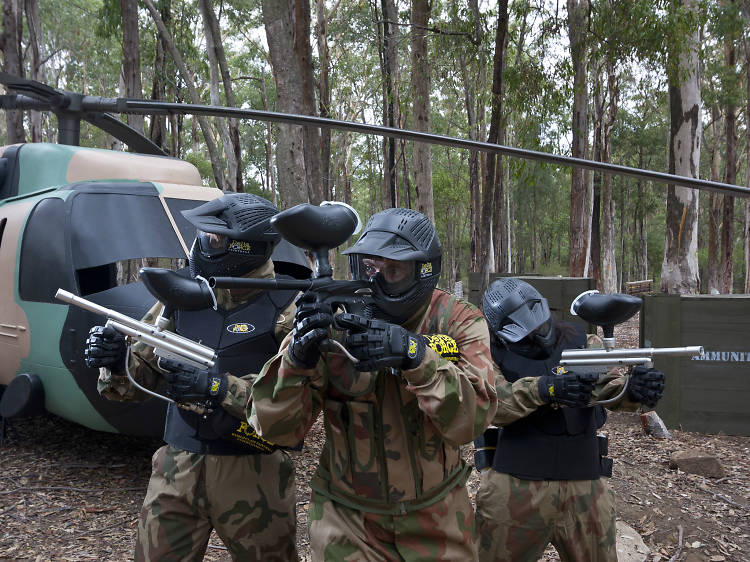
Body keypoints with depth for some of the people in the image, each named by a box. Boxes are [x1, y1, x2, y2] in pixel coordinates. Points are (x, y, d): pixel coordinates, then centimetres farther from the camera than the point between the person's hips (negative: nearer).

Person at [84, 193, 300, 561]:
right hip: (177, 468, 4)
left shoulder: (286, 310, -10)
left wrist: (218, 388, -26)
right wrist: (116, 363, -13)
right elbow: (140, 376, 9)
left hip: (252, 475, -3)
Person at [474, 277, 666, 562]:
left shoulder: (577, 340, 6)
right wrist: (545, 388, -34)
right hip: (516, 485, -2)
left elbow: (605, 388, -7)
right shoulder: (494, 355, -1)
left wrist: (632, 389, -30)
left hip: (584, 485, 2)